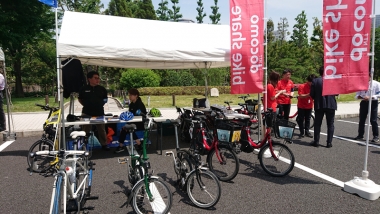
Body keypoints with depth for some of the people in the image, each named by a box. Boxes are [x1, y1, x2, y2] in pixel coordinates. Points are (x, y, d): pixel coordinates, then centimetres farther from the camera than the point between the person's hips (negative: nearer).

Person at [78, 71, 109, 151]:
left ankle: (104, 144, 23)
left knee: (101, 130, 10)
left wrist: (99, 105, 5)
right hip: (87, 113, -1)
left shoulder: (102, 89, 2)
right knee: (85, 130, 8)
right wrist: (86, 105, 4)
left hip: (99, 113, 2)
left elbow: (105, 99, 15)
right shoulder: (84, 89, -3)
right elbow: (80, 99, 11)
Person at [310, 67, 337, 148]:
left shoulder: (315, 81, -5)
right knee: (330, 124, 9)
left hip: (319, 105, 0)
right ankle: (329, 143, 8)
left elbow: (312, 94, -5)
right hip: (331, 105, 0)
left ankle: (316, 141, 11)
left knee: (317, 124, 9)